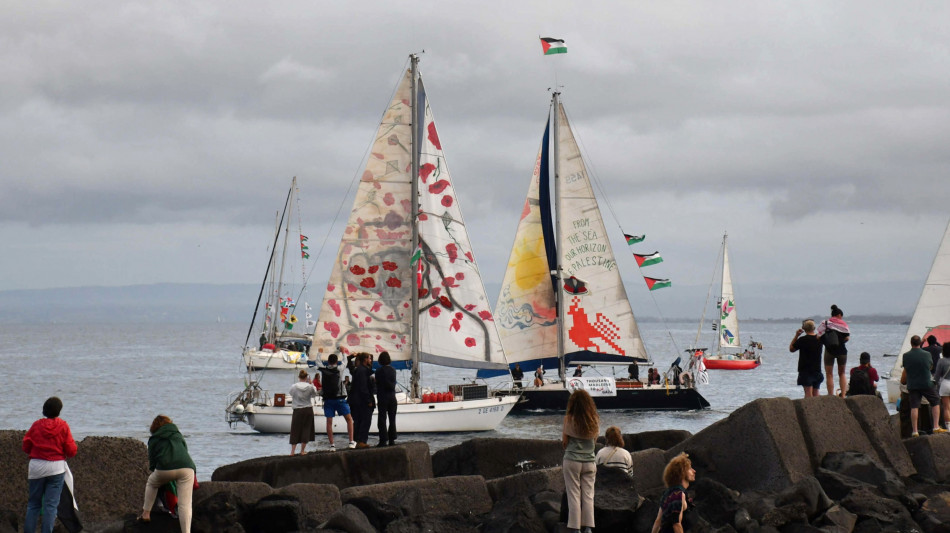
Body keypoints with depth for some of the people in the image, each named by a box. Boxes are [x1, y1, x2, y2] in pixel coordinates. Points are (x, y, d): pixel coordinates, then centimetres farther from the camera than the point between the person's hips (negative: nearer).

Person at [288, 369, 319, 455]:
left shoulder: (294, 387, -10)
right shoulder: (310, 387, -8)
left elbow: (290, 394, 8)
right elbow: (314, 395, 9)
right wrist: (310, 383, 12)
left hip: (297, 410, 0)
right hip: (308, 410, 0)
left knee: (295, 430, 8)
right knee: (306, 429, 9)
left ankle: (292, 451, 5)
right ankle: (302, 451, 10)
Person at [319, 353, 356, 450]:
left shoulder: (323, 370, 0)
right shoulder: (339, 369, -3)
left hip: (328, 399, 1)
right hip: (339, 398, -1)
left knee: (329, 422, 3)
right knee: (349, 419, 10)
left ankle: (332, 445, -1)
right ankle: (351, 442, 3)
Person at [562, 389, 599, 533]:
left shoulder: (569, 419, -6)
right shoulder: (594, 420, 2)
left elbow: (564, 442, -3)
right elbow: (594, 439, 11)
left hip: (572, 460, -3)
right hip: (589, 460, 3)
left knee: (573, 496, 1)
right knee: (588, 496, 6)